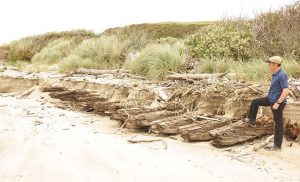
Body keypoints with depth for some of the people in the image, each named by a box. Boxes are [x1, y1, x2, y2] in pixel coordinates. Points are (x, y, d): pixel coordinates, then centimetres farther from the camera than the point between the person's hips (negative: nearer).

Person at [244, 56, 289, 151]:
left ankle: (277, 145, 12)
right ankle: (251, 121, 29)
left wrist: (277, 103, -26)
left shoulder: (282, 75, -24)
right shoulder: (275, 73, 6)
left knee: (278, 123, 1)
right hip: (271, 99, 9)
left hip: (277, 102, -9)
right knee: (254, 102, 16)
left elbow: (286, 91, -28)